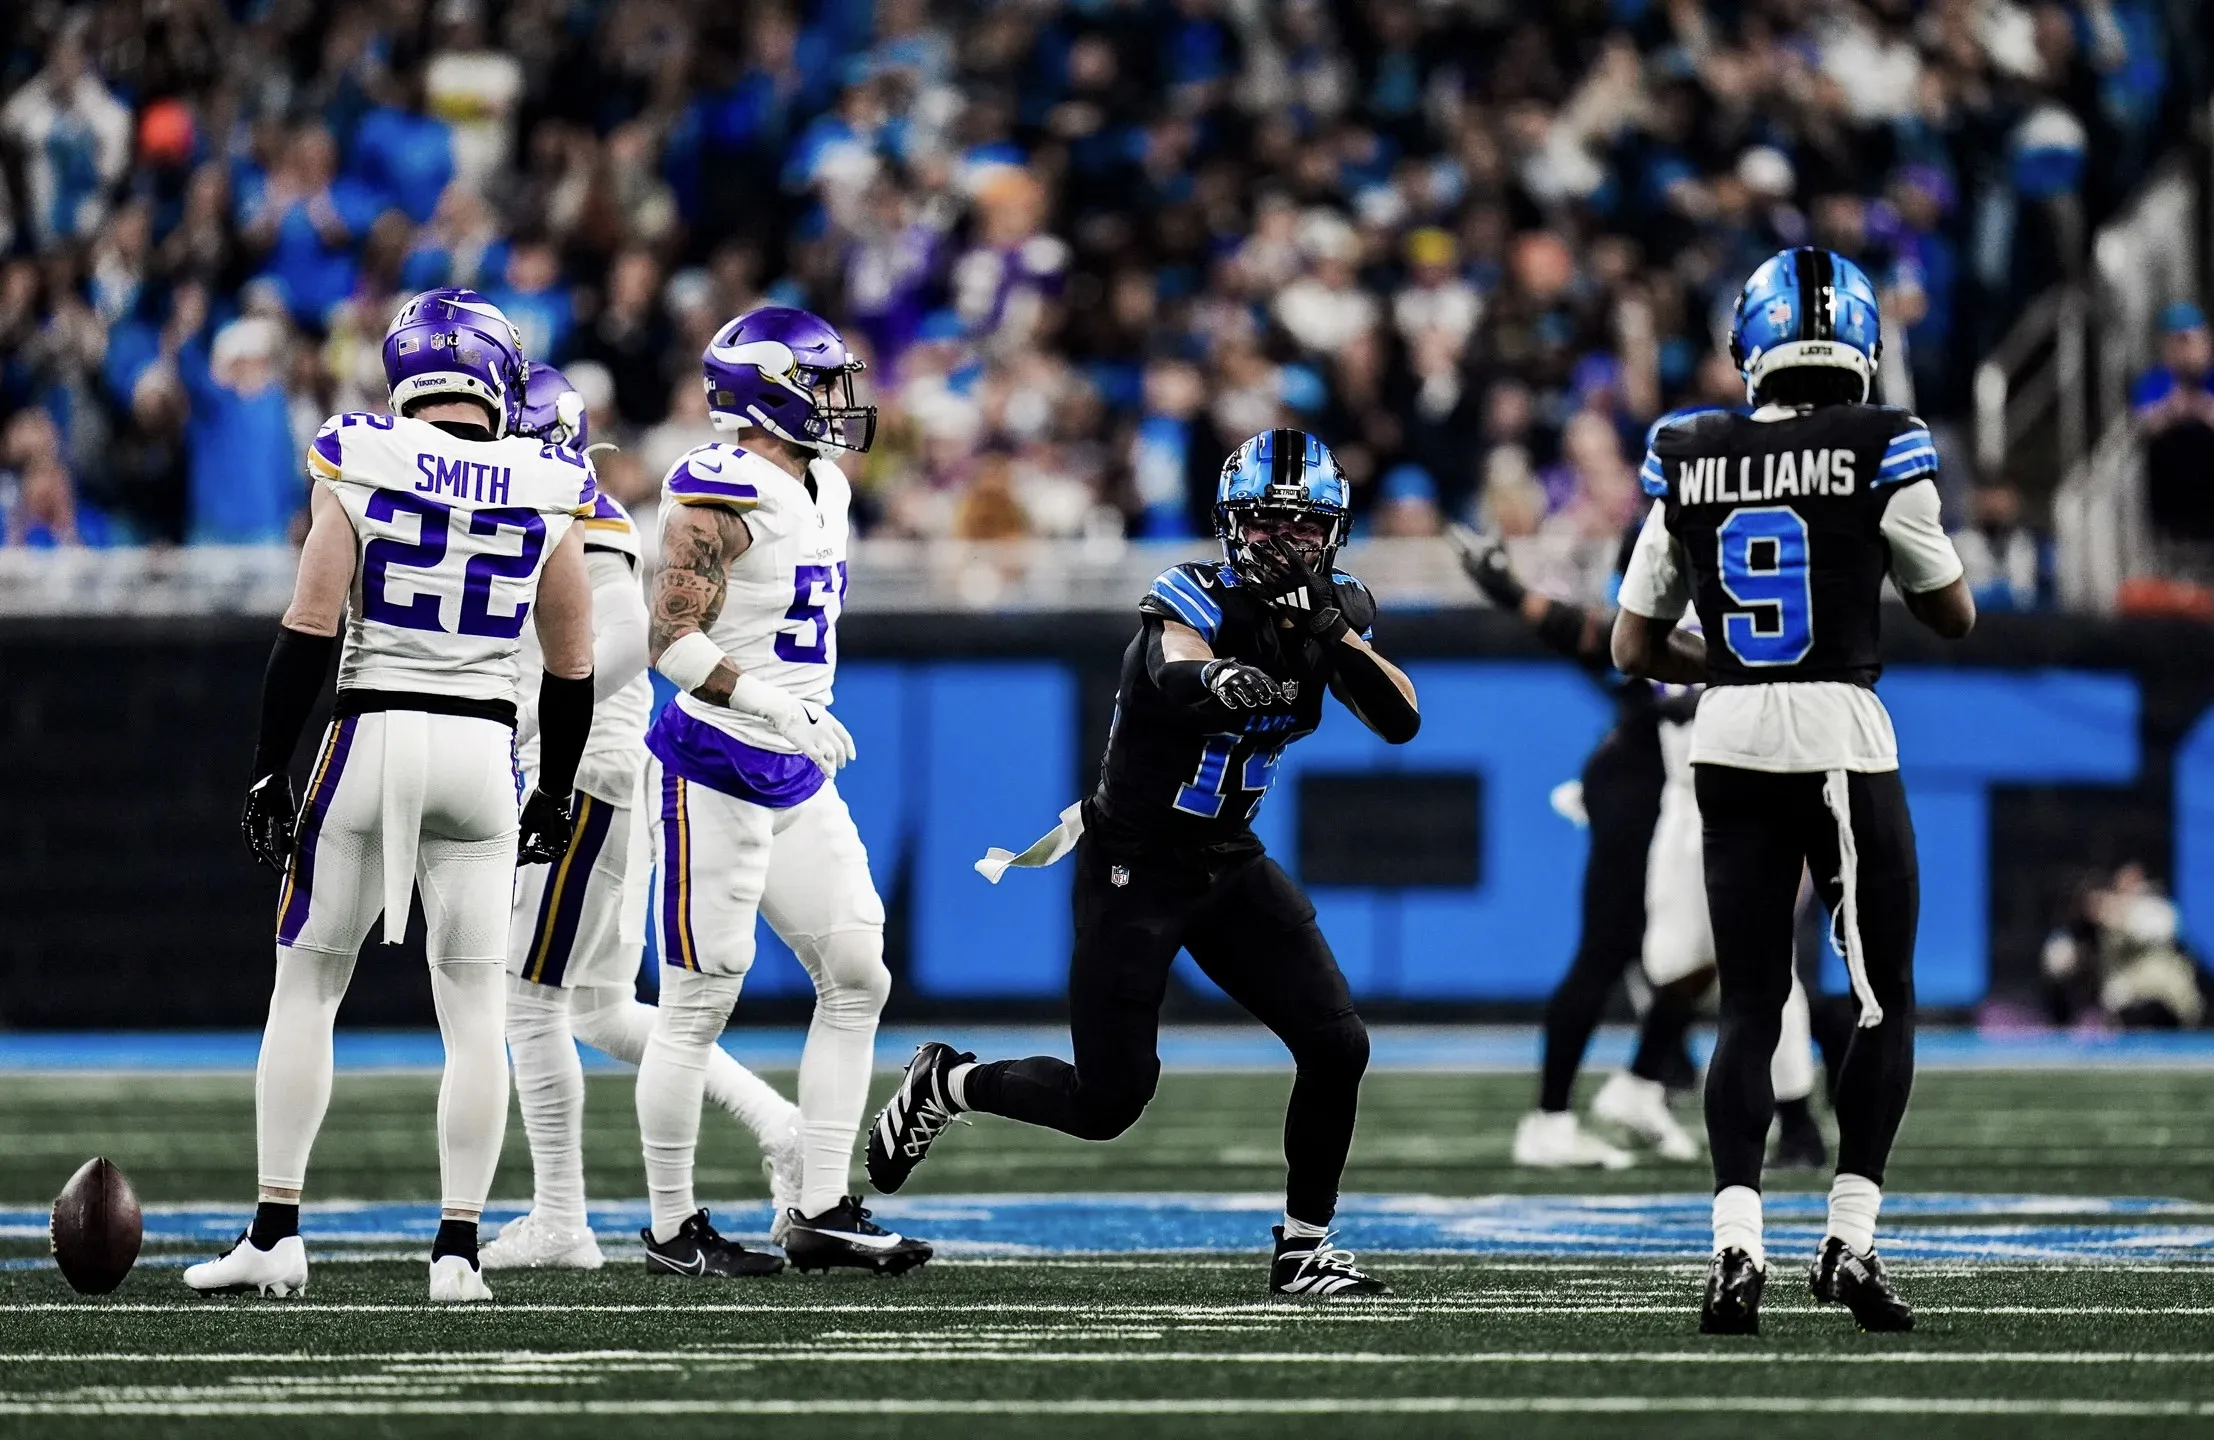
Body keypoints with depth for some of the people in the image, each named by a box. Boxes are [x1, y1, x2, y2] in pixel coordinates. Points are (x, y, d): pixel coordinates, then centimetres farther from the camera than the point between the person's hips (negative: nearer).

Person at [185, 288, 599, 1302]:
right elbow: (571, 668, 8)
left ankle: (275, 1231, 5)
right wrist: (553, 795, 19)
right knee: (473, 1007, 6)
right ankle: (458, 1246, 1)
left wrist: (271, 771, 0)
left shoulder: (362, 474, -4)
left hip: (371, 734, -1)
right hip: (484, 752, 1)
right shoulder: (546, 500, 2)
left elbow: (308, 632, -7)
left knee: (306, 985, 9)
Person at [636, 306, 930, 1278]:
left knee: (856, 978, 5)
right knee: (698, 1004, -3)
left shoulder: (823, 491, 12)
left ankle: (820, 1213, 8)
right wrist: (775, 705, -31)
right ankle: (671, 1227, 6)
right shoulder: (722, 496, -16)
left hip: (792, 776, 9)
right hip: (713, 770, -9)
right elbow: (672, 640, -22)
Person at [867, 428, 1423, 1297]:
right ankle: (945, 1083, 23)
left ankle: (1303, 1249, 5)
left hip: (1232, 868, 6)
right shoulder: (1191, 601, -20)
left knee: (1337, 1046, -9)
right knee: (1107, 1103, -5)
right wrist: (1229, 681, -65)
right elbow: (1178, 680, -42)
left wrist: (1341, 640, -29)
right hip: (1134, 870, -6)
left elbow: (1401, 722, -12)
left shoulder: (1326, 613, -1)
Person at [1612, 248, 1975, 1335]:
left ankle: (1737, 1242, -9)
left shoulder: (1689, 468, 4)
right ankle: (1849, 1237, 1)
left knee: (1749, 1010, 7)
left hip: (1730, 747, 3)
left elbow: (1635, 648, 10)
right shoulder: (1879, 452, -7)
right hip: (1843, 741, -3)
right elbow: (1954, 616, 6)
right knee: (1885, 1004, 10)